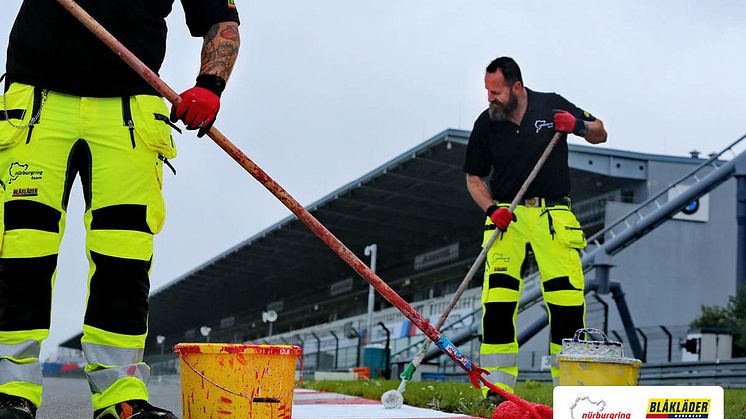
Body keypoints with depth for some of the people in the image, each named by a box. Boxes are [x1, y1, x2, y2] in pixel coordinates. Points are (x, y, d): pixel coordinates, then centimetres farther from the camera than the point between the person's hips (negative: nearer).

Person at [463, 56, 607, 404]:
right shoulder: (486, 124, 3)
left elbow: (600, 134, 11)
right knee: (498, 298, -11)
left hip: (553, 215, 0)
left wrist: (578, 126, -11)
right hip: (507, 217, 1)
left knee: (568, 300, -6)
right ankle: (497, 386, -4)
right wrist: (491, 209, -7)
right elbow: (474, 178, 11)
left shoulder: (551, 105, 1)